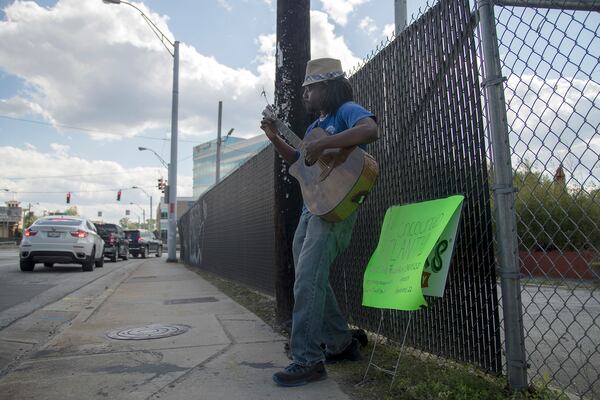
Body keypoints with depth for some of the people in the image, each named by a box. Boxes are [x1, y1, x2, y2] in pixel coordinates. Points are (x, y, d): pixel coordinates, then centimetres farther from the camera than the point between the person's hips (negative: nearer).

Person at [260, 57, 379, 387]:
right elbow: (298, 160, 30)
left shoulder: (347, 110, -4)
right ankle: (342, 344, 25)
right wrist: (274, 138, 18)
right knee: (311, 281, 12)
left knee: (307, 282, -14)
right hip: (310, 209, 10)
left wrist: (321, 145, -30)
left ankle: (308, 361, -4)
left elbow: (370, 130, -27)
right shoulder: (317, 124, 22)